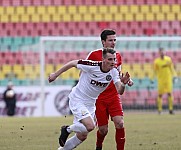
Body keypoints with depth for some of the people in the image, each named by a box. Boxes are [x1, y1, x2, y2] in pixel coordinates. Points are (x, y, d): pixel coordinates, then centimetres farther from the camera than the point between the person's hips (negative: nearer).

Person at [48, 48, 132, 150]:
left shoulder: (114, 72, -11)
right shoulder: (91, 66, -25)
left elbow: (120, 91, -18)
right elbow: (72, 63, -12)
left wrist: (123, 84, -41)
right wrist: (56, 74, -4)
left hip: (90, 103, 6)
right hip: (77, 100, -6)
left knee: (82, 136, 10)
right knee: (90, 126, -25)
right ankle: (67, 129, 3)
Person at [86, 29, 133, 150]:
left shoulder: (118, 56, 7)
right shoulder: (94, 55, -6)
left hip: (114, 96, 3)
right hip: (99, 98, -3)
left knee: (119, 123, -15)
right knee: (103, 129, -1)